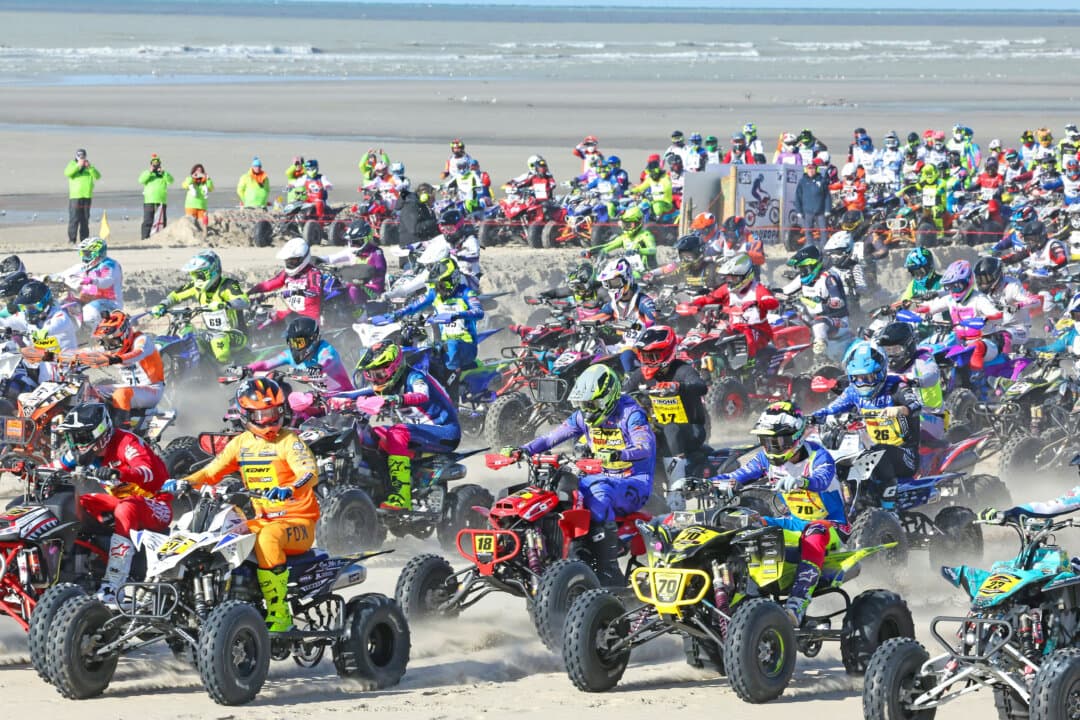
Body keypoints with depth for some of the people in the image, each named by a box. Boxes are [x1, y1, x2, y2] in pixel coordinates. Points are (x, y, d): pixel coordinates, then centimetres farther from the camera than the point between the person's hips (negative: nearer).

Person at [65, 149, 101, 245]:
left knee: (85, 219, 6)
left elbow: (97, 176, -1)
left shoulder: (89, 166, 15)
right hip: (75, 196, -3)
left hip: (87, 197, 3)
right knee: (74, 218, -10)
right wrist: (78, 166, -23)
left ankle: (84, 239, 11)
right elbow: (67, 173, -15)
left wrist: (89, 167, -15)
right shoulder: (72, 165, 7)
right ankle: (72, 239, -10)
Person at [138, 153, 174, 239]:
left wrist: (163, 173, -13)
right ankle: (145, 239, -10)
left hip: (161, 202, 2)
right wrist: (150, 172, -14)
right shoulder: (146, 173, 12)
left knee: (161, 221, 4)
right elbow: (141, 180, -7)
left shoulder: (164, 174, 15)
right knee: (147, 221, -8)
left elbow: (171, 180, -2)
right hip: (149, 201, -2)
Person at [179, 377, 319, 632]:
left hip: (298, 523, -6)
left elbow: (310, 472, -22)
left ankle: (279, 613, -34)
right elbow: (212, 471, 12)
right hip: (262, 520, 6)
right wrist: (185, 482, -8)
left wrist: (290, 490, -44)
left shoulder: (289, 441, -6)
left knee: (268, 539, -37)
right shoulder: (241, 443, 11)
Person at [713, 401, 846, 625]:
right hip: (795, 522, 8)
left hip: (831, 525, -7)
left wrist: (799, 482, -60)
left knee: (815, 534, -41)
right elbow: (740, 475, -6)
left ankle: (796, 606, -55)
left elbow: (822, 478, -38)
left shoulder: (817, 455, -17)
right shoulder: (767, 459, 2)